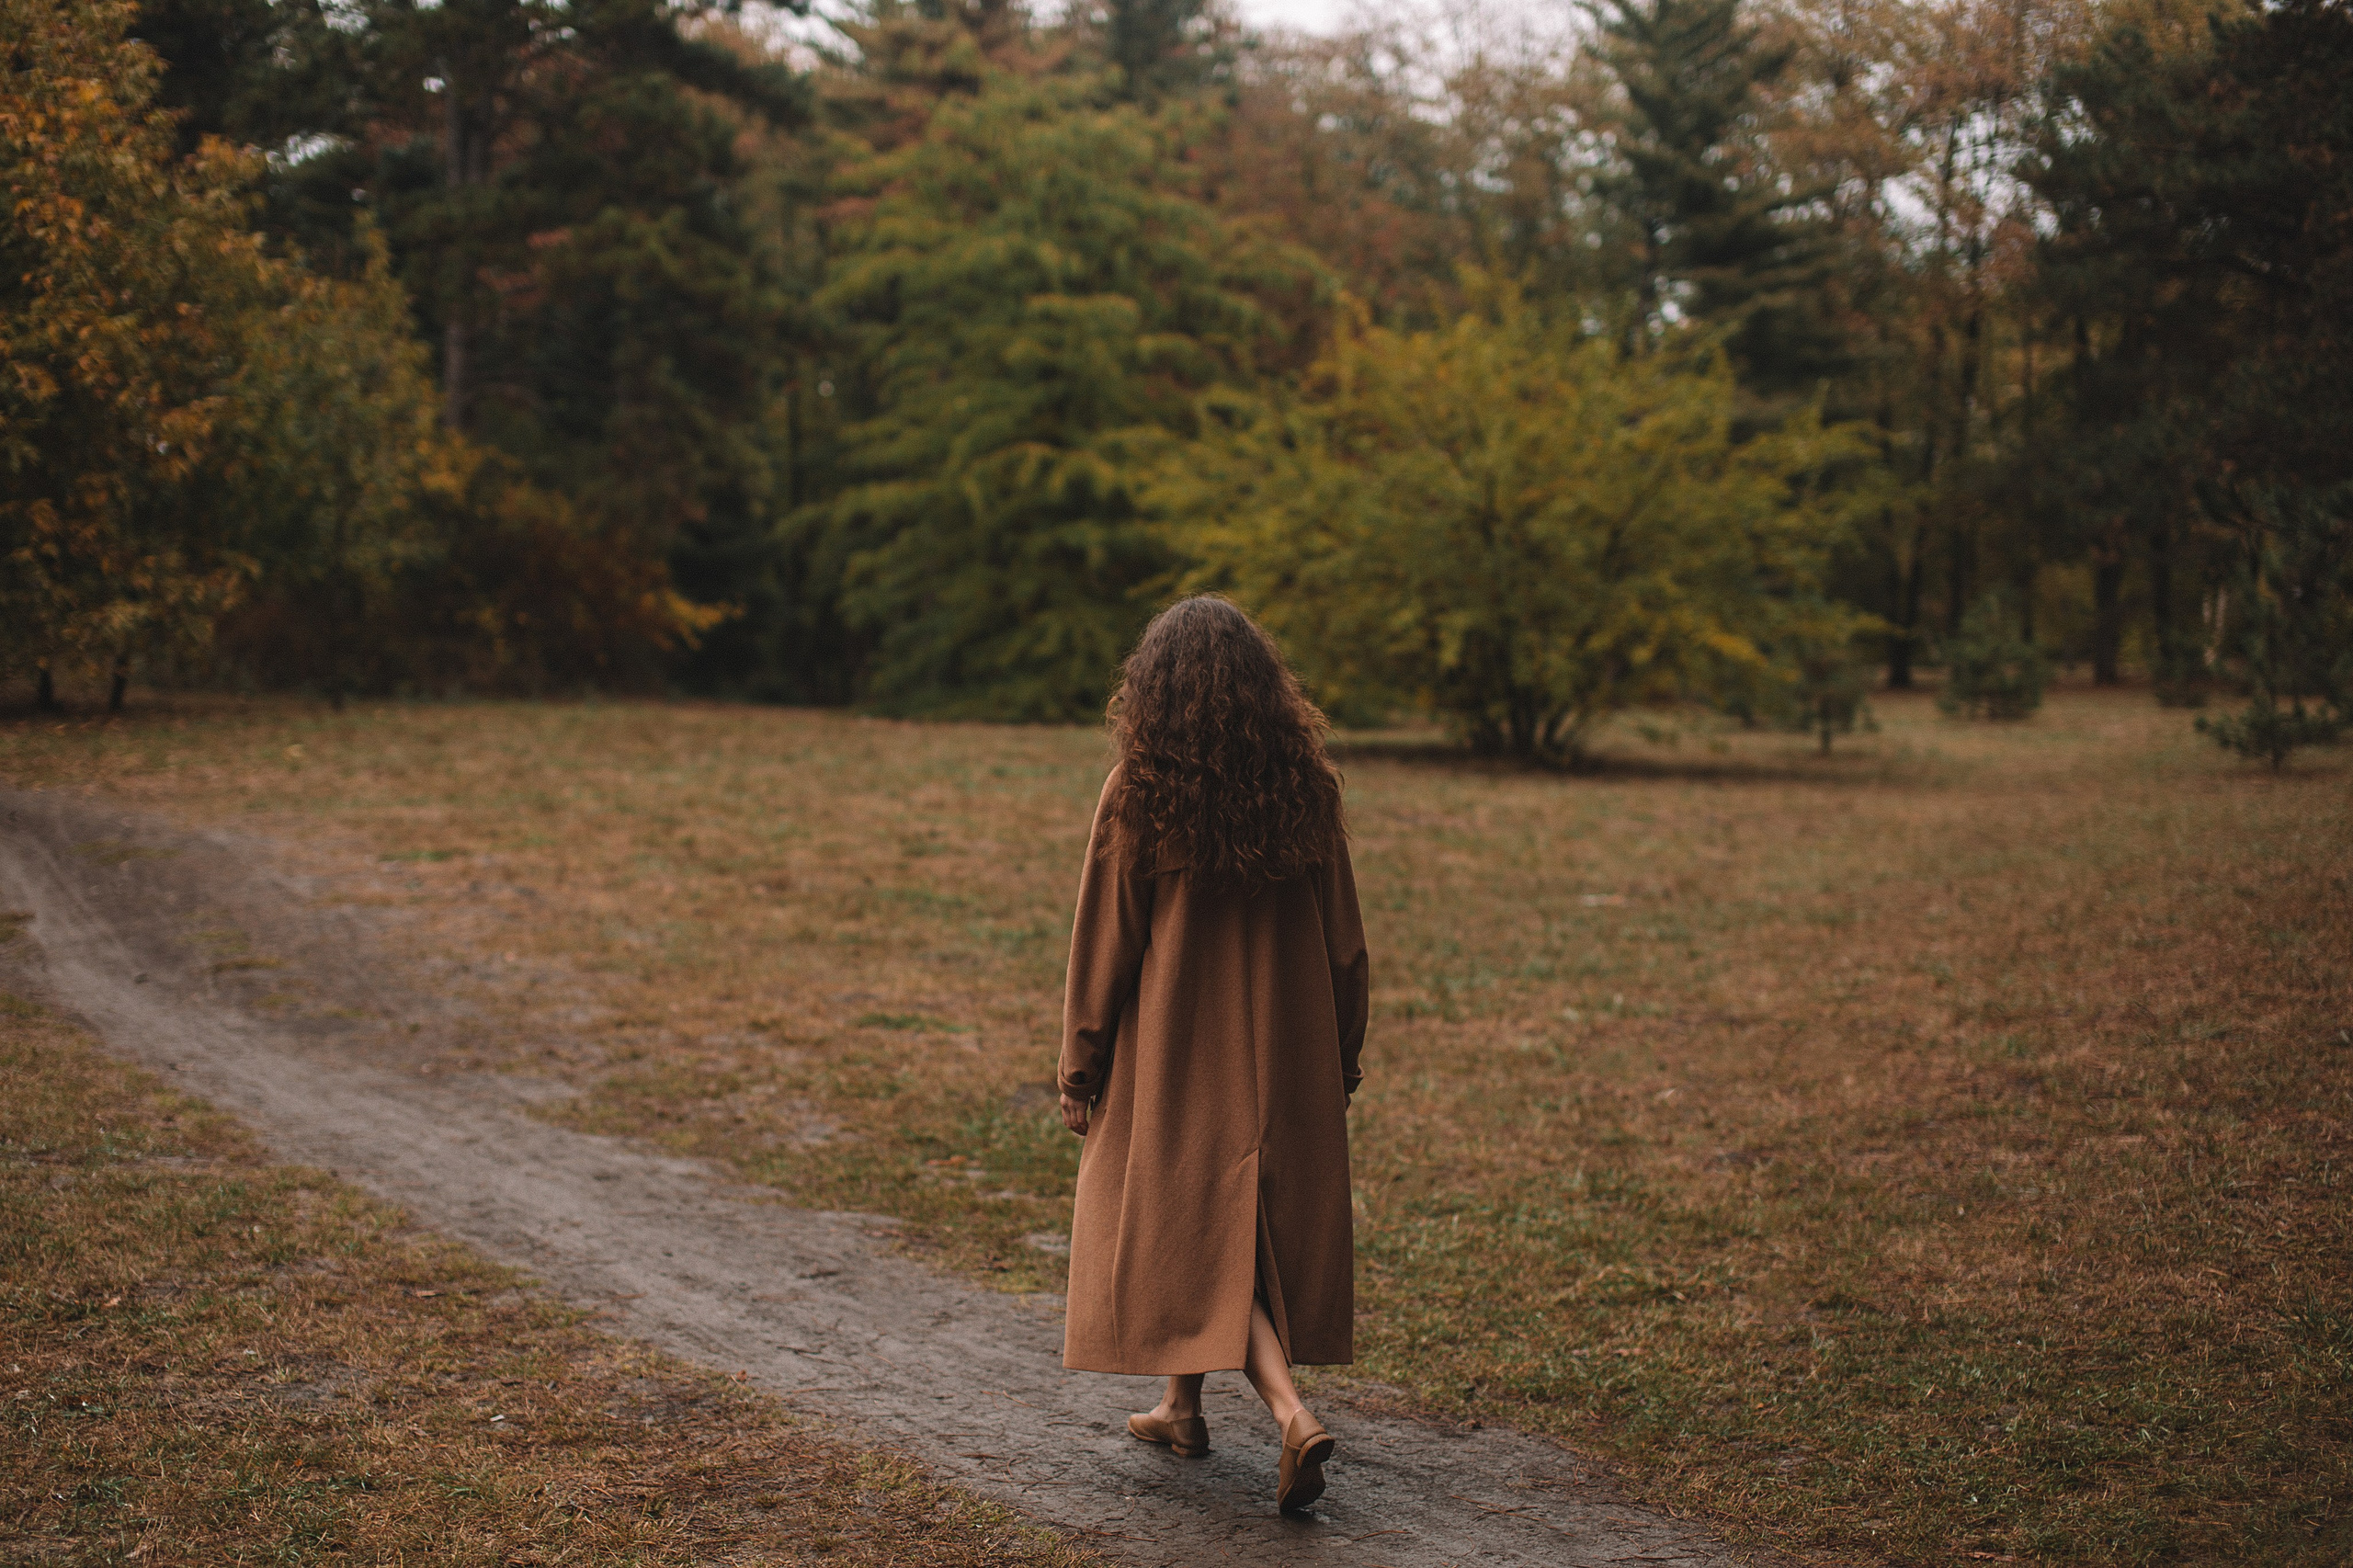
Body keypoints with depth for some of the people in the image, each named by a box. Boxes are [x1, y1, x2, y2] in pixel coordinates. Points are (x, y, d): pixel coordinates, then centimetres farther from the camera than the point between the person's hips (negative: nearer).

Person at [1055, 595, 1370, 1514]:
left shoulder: (1137, 791, -14)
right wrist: (1343, 1055, 13)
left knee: (1194, 1230, 5)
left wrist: (1080, 1067, -1)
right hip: (1285, 1049, 4)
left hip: (1174, 1049, -4)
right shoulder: (1304, 785, -4)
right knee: (1264, 1222, 18)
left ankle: (1292, 1413, -14)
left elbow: (1104, 939, -9)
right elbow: (1342, 936, 2)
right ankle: (1183, 1408, 31)